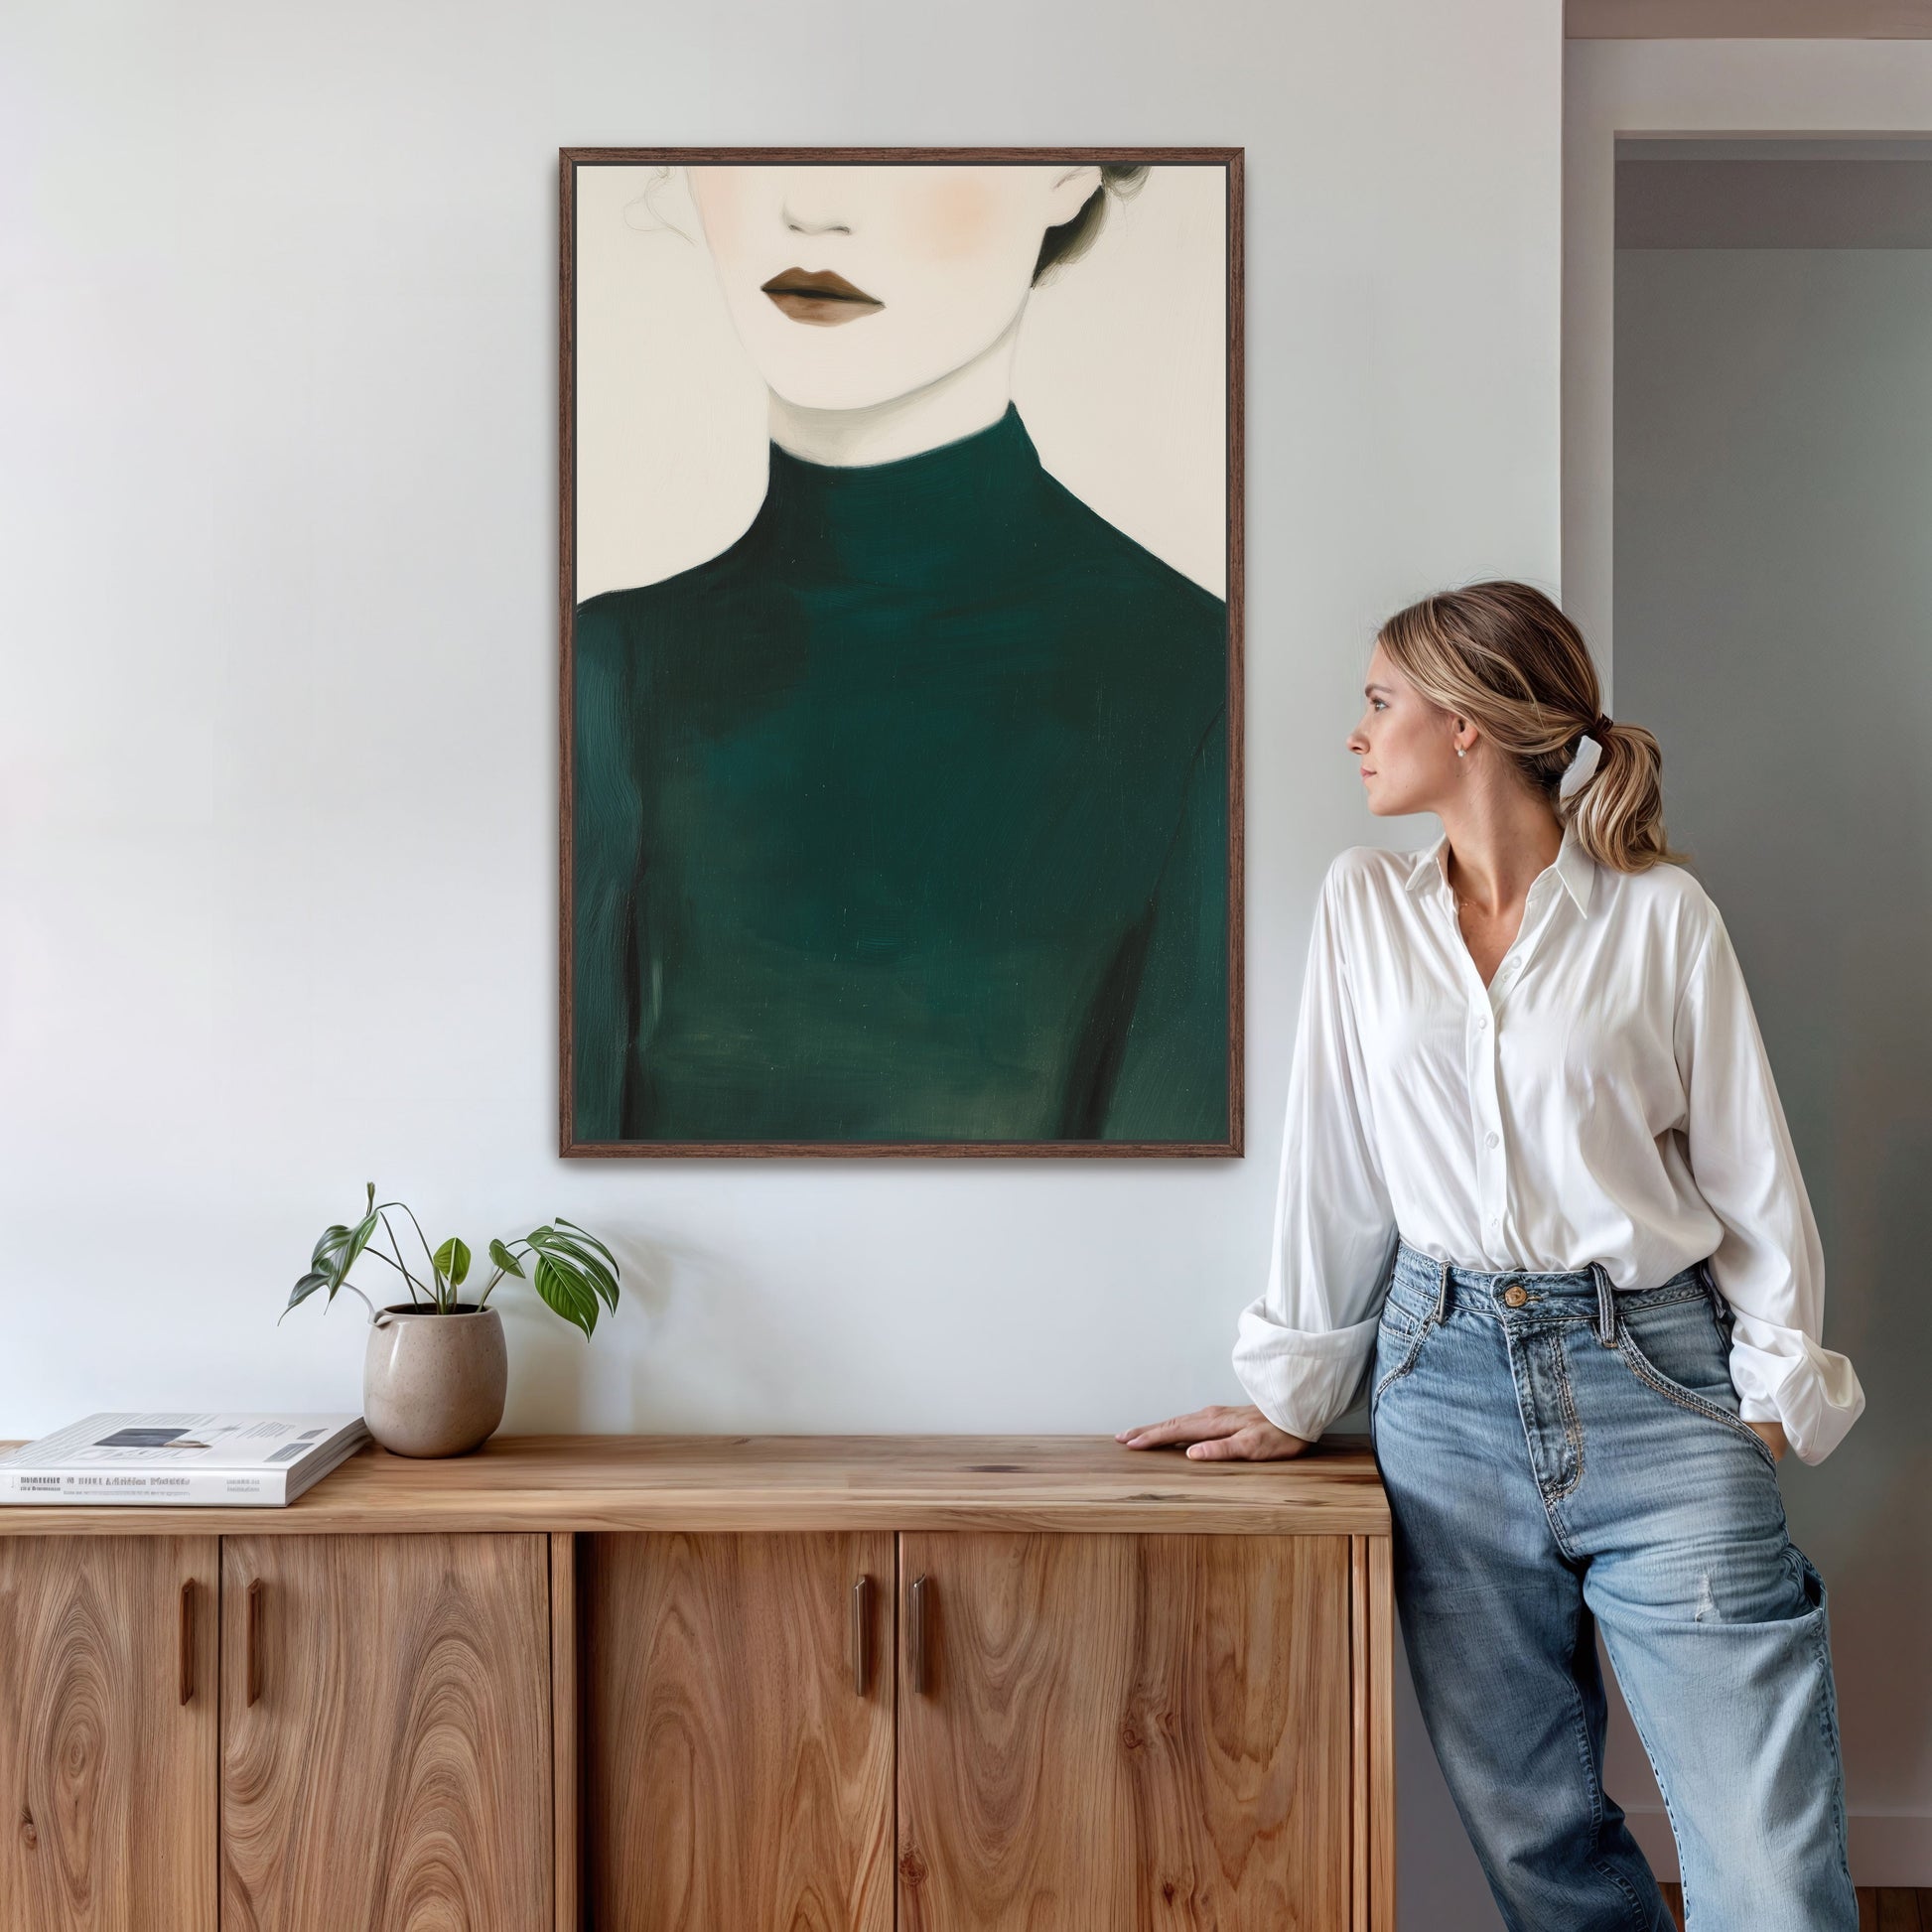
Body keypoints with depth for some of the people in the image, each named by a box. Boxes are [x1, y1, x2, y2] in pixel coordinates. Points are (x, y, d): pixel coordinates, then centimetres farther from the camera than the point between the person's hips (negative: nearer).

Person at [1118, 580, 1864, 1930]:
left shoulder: (1660, 912, -1)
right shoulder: (1364, 904, 7)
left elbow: (1749, 1167, 3)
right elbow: (1335, 1161, 8)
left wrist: (1777, 1389, -3)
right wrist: (1295, 1395, 9)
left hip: (1652, 1378, -2)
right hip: (1448, 1385, 3)